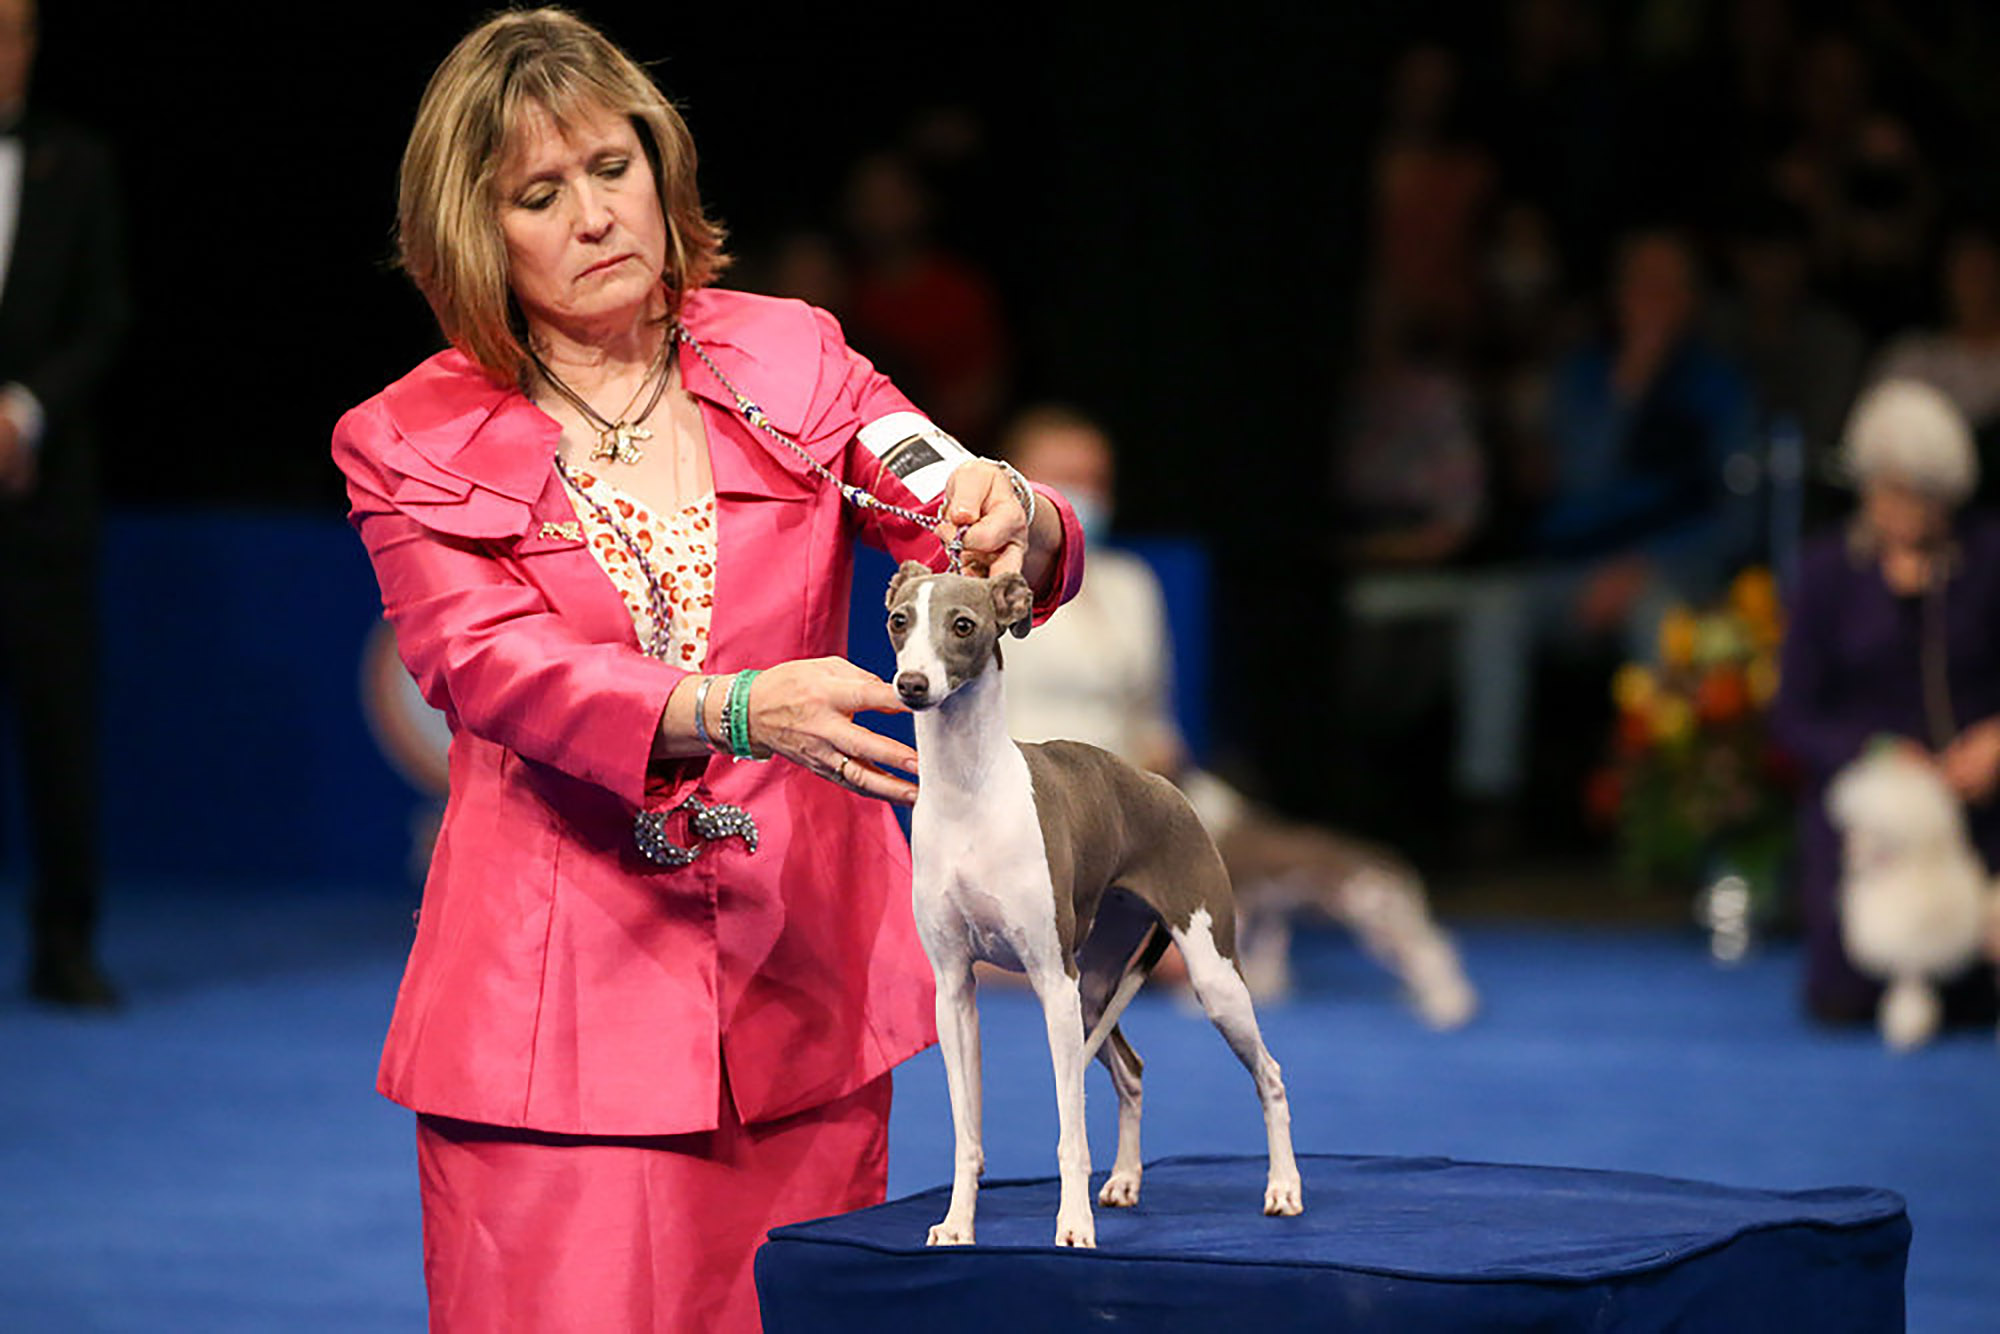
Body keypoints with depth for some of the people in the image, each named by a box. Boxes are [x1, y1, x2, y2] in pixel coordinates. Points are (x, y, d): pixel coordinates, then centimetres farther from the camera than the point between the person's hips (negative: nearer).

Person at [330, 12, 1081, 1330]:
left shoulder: (792, 361, 7)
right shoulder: (416, 445, 0)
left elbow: (987, 548, 0)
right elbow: (498, 670, -15)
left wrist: (1012, 521, -26)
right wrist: (736, 712, -33)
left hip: (800, 988, 2)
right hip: (563, 1010, -2)